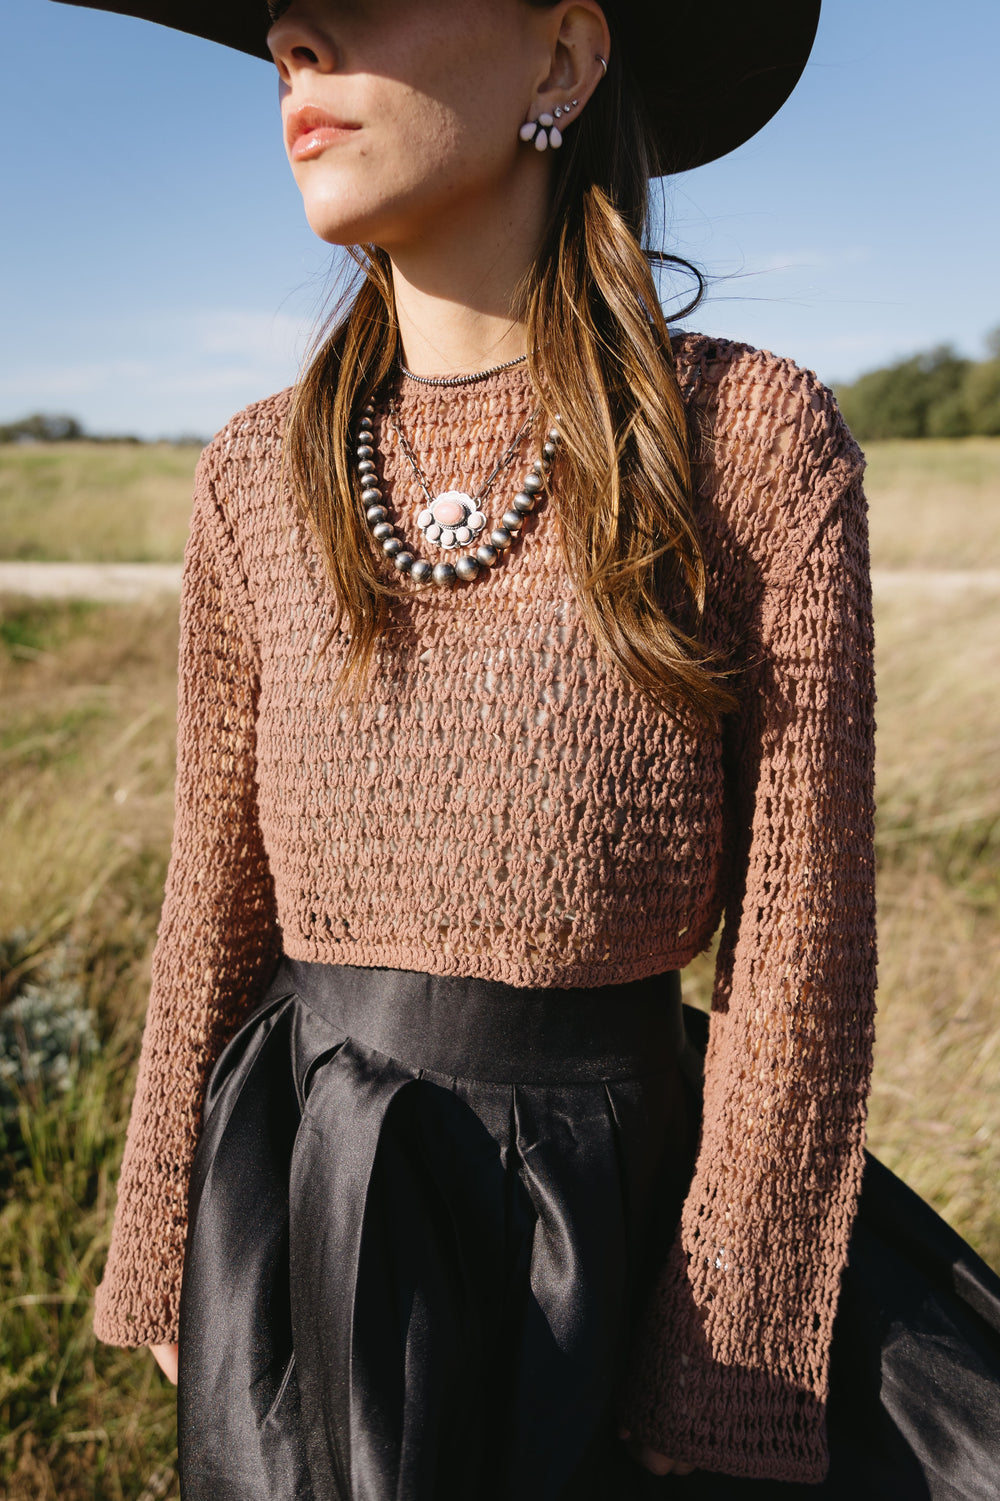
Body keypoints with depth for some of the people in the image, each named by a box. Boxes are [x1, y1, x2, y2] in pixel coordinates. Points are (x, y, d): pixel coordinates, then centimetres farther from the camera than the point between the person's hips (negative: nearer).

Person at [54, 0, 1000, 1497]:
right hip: (300, 1213, 4)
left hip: (612, 1216, -3)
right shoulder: (260, 477, -1)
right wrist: (173, 1272, 10)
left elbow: (798, 952, -11)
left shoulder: (752, 434, -12)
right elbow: (217, 912, 4)